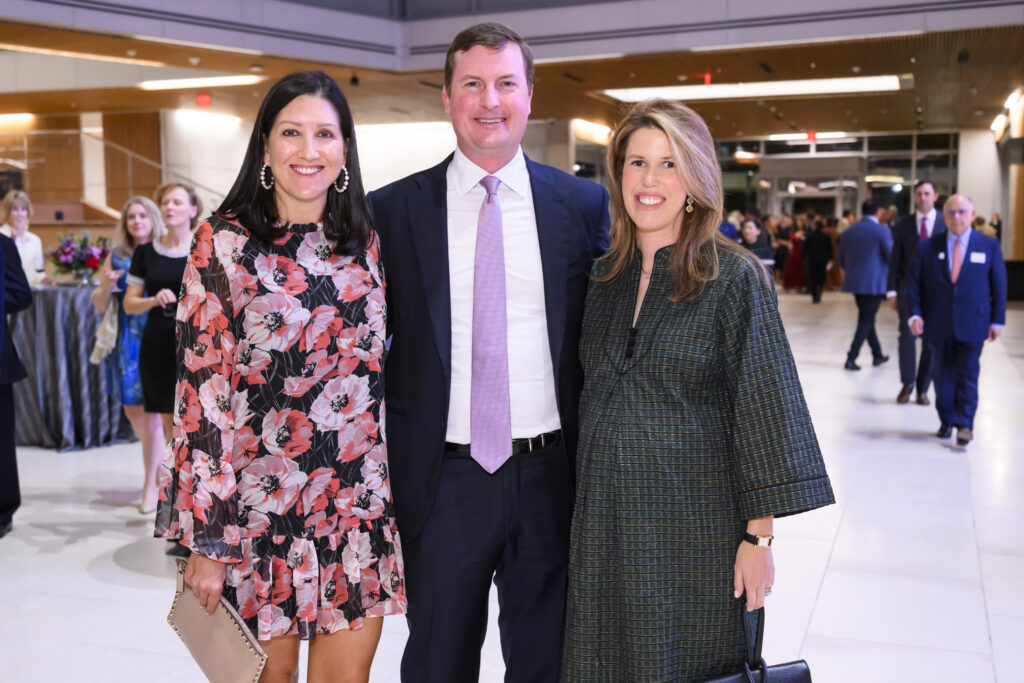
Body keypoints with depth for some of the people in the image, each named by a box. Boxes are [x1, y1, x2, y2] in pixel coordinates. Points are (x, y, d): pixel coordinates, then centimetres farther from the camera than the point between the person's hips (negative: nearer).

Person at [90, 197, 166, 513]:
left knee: (151, 412, -5)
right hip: (129, 342, 4)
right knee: (133, 410, 12)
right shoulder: (117, 257, 7)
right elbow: (101, 306, 8)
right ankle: (160, 461, 36)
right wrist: (105, 285, -11)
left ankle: (151, 485, 5)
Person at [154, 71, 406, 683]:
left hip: (359, 510, 4)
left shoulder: (364, 243, 6)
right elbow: (201, 391, -8)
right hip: (259, 507, -3)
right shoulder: (225, 244, -6)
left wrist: (388, 494, 11)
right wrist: (207, 538, -10)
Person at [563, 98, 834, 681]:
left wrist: (759, 535, -13)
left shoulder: (734, 278, -8)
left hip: (694, 525, -4)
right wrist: (582, 512, 12)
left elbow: (764, 410, -10)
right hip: (603, 522, 5)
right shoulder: (603, 277, 7)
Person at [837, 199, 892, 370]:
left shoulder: (848, 231, 6)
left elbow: (841, 259, 10)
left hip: (854, 281, 6)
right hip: (874, 282, -5)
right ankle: (851, 358, -6)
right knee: (866, 321, 0)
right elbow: (891, 257, -11)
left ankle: (877, 355, 26)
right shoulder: (882, 230, -10)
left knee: (866, 318, 17)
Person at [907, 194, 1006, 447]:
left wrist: (997, 320, 0)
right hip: (938, 325, 1)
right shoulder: (928, 247, 2)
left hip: (972, 325, -1)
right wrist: (915, 314, -10)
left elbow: (999, 285, 4)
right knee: (942, 375, 8)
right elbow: (914, 284, 2)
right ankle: (946, 421, 21)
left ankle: (965, 424, 6)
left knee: (968, 374, 0)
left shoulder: (989, 245, 2)